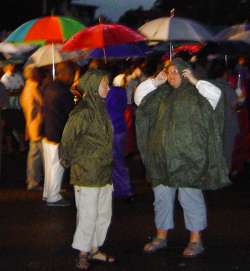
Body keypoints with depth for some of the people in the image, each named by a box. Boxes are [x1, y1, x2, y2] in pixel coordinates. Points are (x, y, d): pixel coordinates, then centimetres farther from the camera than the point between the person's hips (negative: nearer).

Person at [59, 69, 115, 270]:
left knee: (104, 214, 13)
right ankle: (83, 254, 11)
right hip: (87, 174, -8)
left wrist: (108, 167, 15)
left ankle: (94, 250, 25)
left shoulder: (100, 109, 11)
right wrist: (70, 161, -4)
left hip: (103, 173, 8)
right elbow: (68, 139, -16)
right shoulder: (83, 112, -17)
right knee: (88, 215, -1)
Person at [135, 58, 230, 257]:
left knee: (190, 196, -2)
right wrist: (156, 82, 5)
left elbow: (215, 95, -20)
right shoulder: (163, 94, 13)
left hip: (188, 156, -6)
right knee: (162, 196, 12)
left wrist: (194, 81, -13)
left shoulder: (196, 93, -3)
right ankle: (161, 237, 24)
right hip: (163, 156, 6)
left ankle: (196, 240, 8)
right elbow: (139, 98, 15)